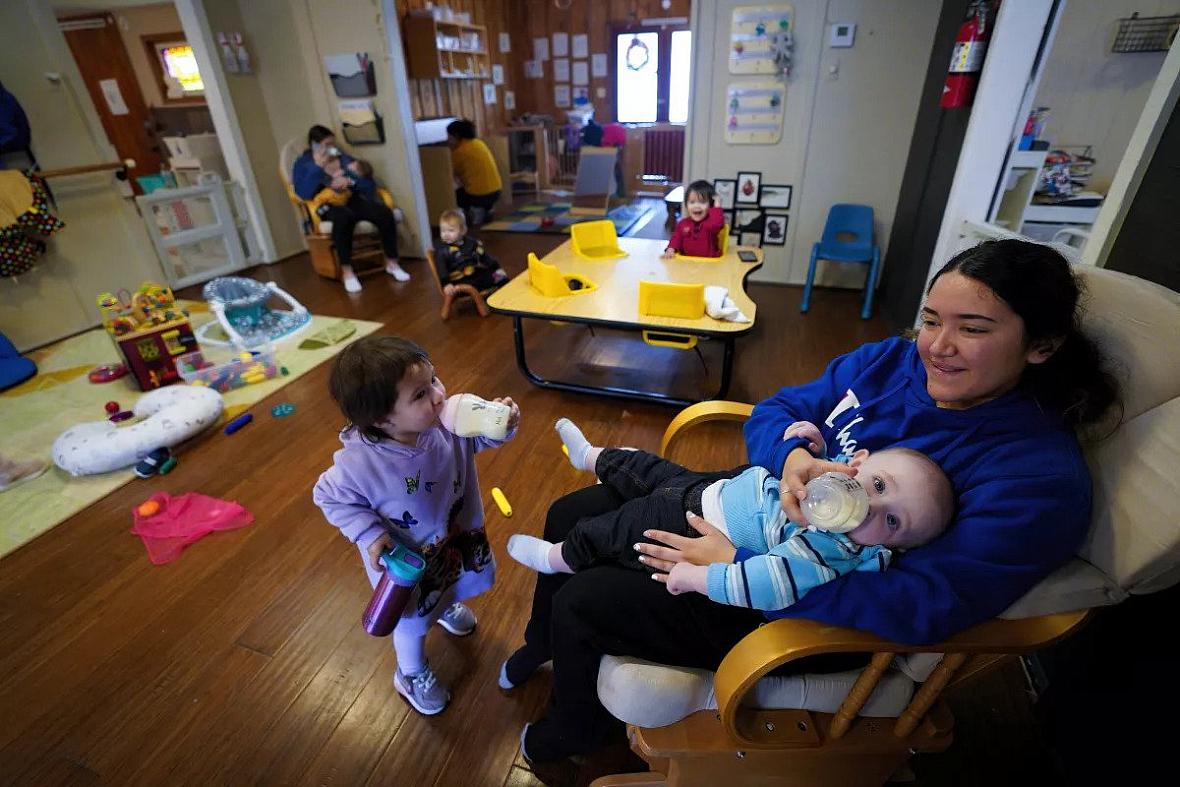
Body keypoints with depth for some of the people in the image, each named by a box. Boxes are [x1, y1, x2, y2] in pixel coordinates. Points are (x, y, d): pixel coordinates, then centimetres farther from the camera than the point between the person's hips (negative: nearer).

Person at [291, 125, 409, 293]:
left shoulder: (344, 159, 18)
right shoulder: (302, 164, 11)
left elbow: (370, 185, 8)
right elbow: (303, 193, -9)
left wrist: (350, 181, -10)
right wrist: (317, 167, -9)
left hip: (351, 201, 3)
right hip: (326, 206, -3)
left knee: (385, 213, -26)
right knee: (344, 216, -40)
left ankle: (391, 262, -14)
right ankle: (347, 271, -34)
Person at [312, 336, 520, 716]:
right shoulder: (359, 464, -37)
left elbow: (477, 438, -9)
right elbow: (329, 498, -18)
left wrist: (500, 423, -28)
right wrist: (370, 533, -26)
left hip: (459, 531, 4)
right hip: (407, 557, -4)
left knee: (461, 579, 35)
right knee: (412, 619, 23)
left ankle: (446, 605, 74)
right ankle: (411, 675, 58)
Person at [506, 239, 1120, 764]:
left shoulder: (1039, 477, -21)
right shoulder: (892, 360, -3)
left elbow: (920, 605, -29)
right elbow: (774, 410, 1)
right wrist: (792, 458, -24)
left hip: (811, 612, -6)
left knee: (582, 602, -8)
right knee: (570, 517, 8)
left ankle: (574, 730, 31)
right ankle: (544, 645, 42)